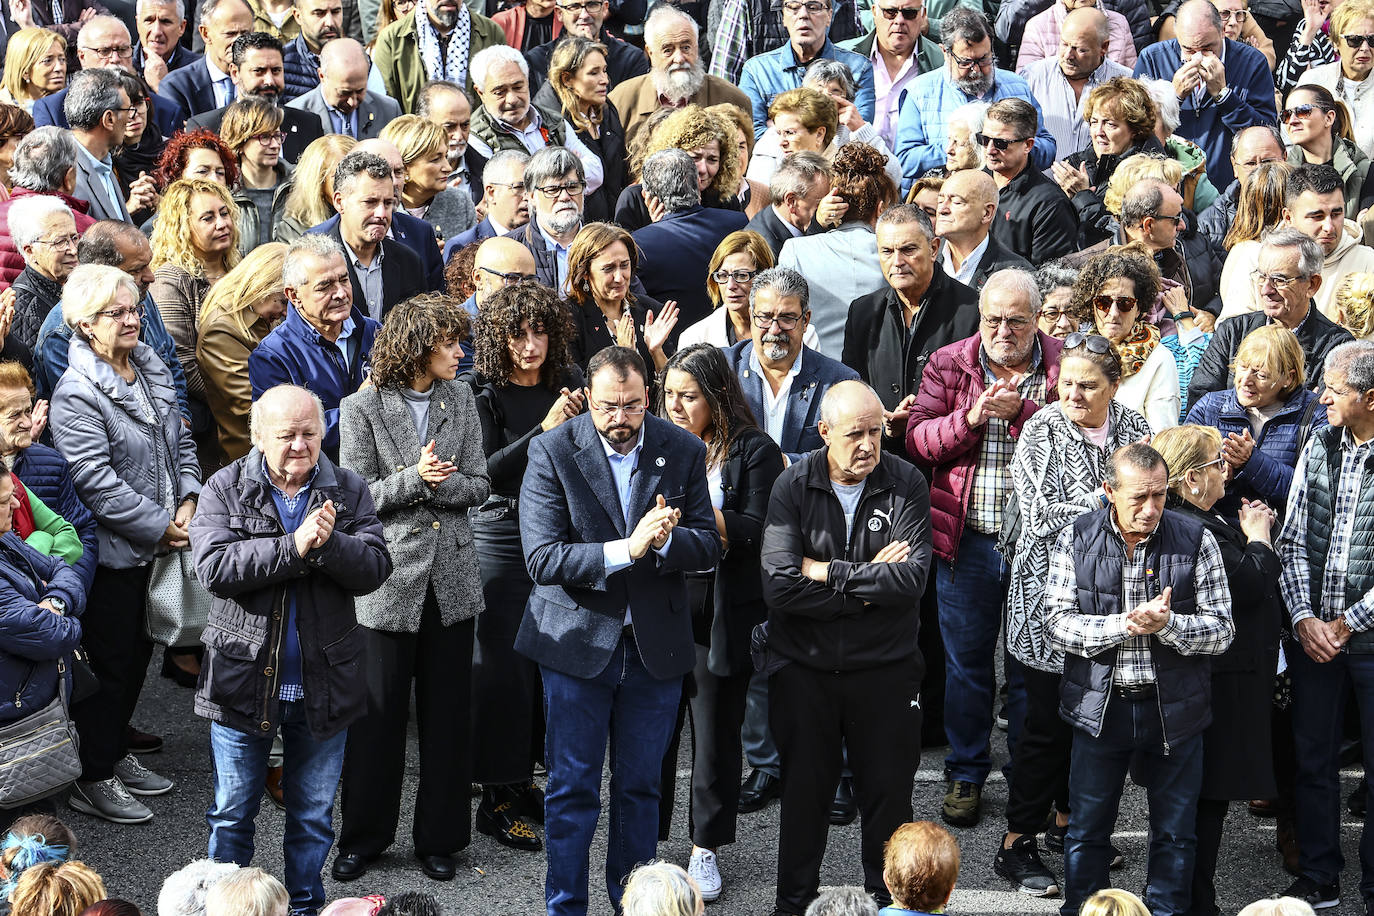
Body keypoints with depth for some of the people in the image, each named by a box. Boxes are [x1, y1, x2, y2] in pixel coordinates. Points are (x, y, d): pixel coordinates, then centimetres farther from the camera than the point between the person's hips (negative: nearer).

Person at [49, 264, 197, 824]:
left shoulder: (152, 369, 6)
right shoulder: (77, 394, -19)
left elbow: (180, 439, 13)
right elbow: (97, 482, -23)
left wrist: (187, 501, -3)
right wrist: (161, 527, -20)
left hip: (157, 545, 8)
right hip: (111, 551, -8)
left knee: (139, 651, 19)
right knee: (111, 662, 2)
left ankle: (117, 754, 35)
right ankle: (93, 780, 14)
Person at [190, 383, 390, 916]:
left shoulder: (348, 491, 0)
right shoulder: (226, 489, -5)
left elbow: (376, 568, -9)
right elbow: (213, 566, -19)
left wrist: (329, 544, -27)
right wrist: (294, 547, -25)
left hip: (323, 686, 1)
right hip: (244, 680, -1)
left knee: (313, 814, 15)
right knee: (232, 813, 13)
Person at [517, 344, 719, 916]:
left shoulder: (683, 451, -3)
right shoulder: (552, 451, -12)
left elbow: (708, 546, -2)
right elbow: (542, 559, -18)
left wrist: (665, 540, -24)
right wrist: (624, 551, -28)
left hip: (656, 647, 2)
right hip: (577, 640, -2)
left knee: (641, 785, 14)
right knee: (572, 787, 6)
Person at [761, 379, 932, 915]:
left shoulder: (906, 485, -6)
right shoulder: (793, 487, -8)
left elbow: (913, 578, -19)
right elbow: (779, 585, -19)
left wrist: (828, 572, -17)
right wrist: (868, 583, -16)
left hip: (884, 668, 0)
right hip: (804, 668, 0)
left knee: (888, 791, 11)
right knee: (803, 791, 13)